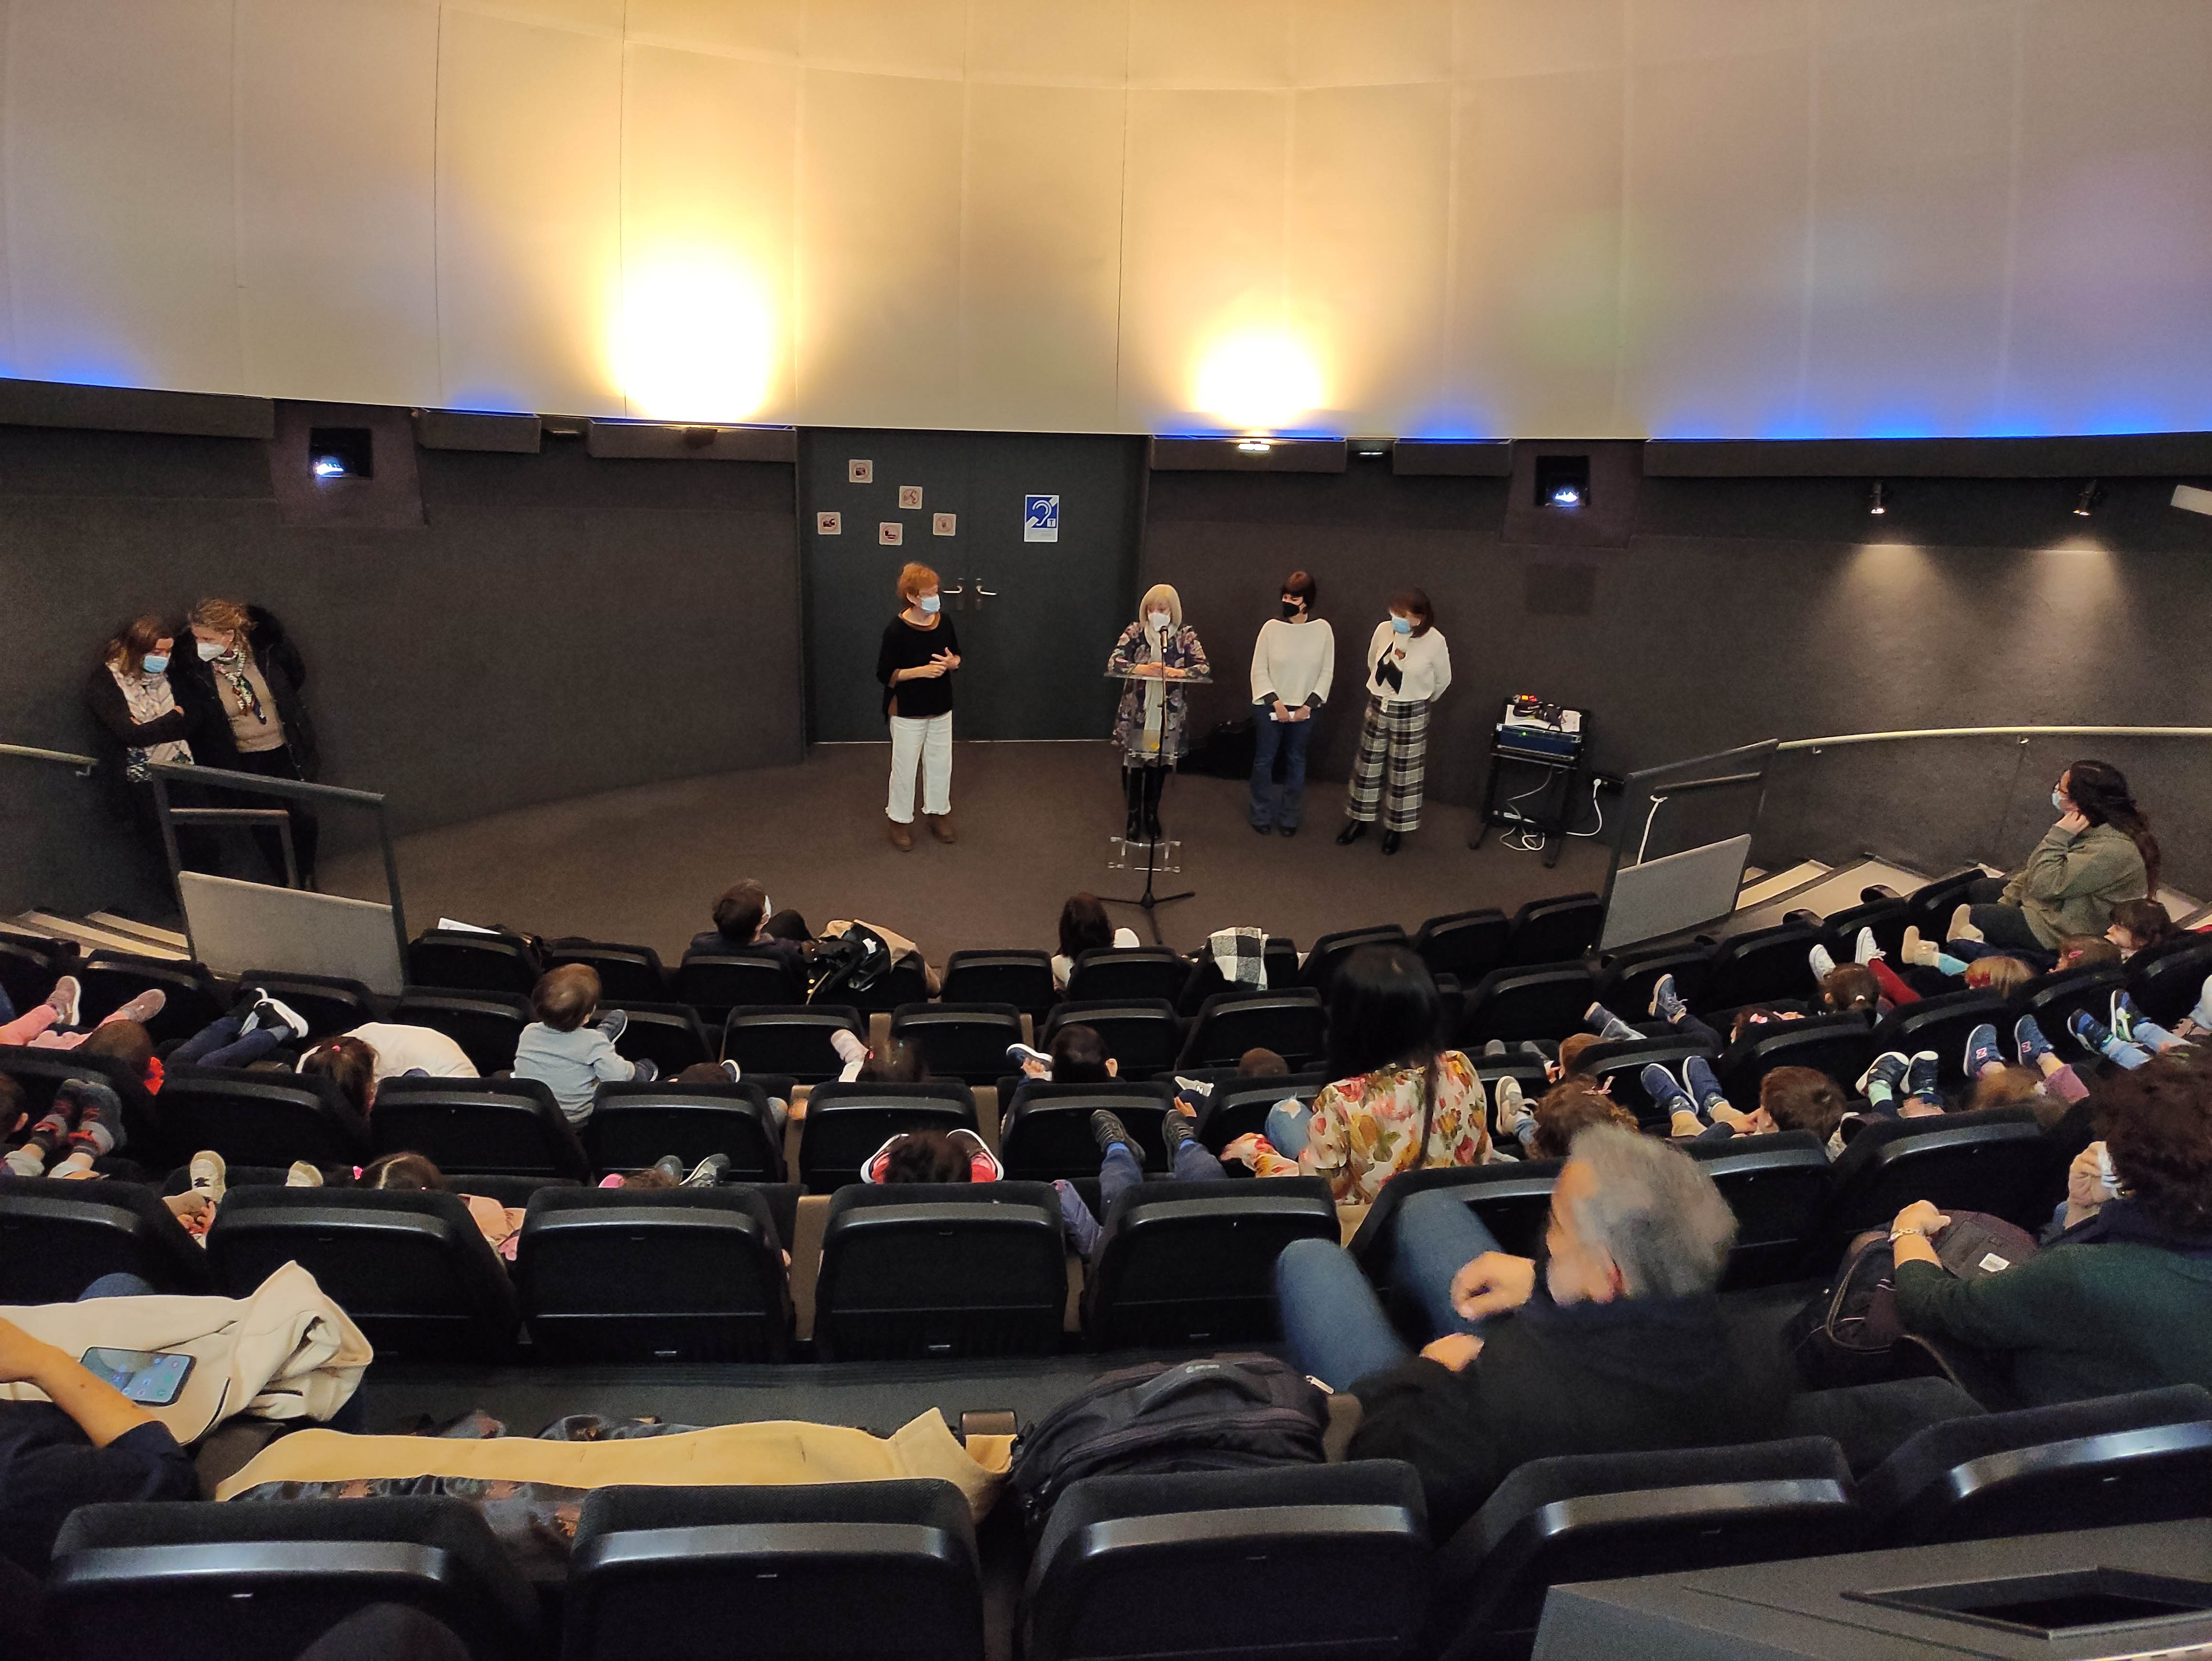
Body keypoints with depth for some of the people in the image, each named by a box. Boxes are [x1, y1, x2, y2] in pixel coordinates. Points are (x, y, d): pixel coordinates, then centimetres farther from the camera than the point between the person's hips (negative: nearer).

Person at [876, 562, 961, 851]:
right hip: (907, 713, -5)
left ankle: (938, 812, 37)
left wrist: (951, 663, -15)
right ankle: (901, 820, 24)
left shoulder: (943, 621, -5)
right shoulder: (897, 630, -20)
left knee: (940, 763, 17)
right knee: (905, 767, 8)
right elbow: (885, 674, -17)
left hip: (941, 709, 5)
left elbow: (957, 656, 9)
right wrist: (921, 671, -27)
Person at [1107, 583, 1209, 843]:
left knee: (1159, 765, 10)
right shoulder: (1135, 632, -3)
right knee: (1133, 765, 4)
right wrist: (1140, 669, -30)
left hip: (1167, 714, 0)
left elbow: (1205, 668, -12)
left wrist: (1178, 672, -30)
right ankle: (1134, 816, 22)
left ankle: (1152, 815, 29)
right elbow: (1113, 663, -12)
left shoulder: (1186, 637, -3)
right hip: (1135, 712, 0)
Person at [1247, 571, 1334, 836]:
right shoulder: (1271, 627, -9)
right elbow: (1259, 670, -6)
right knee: (1264, 759, 7)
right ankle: (1262, 814, 23)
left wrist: (1309, 705, -9)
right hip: (1270, 706, -1)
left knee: (1296, 761, 10)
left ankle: (1289, 816, 23)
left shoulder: (1322, 629, -6)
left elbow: (1327, 672, -1)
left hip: (1304, 708, 1)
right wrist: (1276, 703, -13)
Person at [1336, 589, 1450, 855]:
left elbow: (1443, 680, -2)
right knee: (1367, 766, 15)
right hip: (1377, 708, 4)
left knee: (1403, 772, 9)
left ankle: (1395, 828, 26)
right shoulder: (1383, 630, -10)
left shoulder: (1435, 642, -20)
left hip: (1411, 715, -4)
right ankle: (1360, 820, 32)